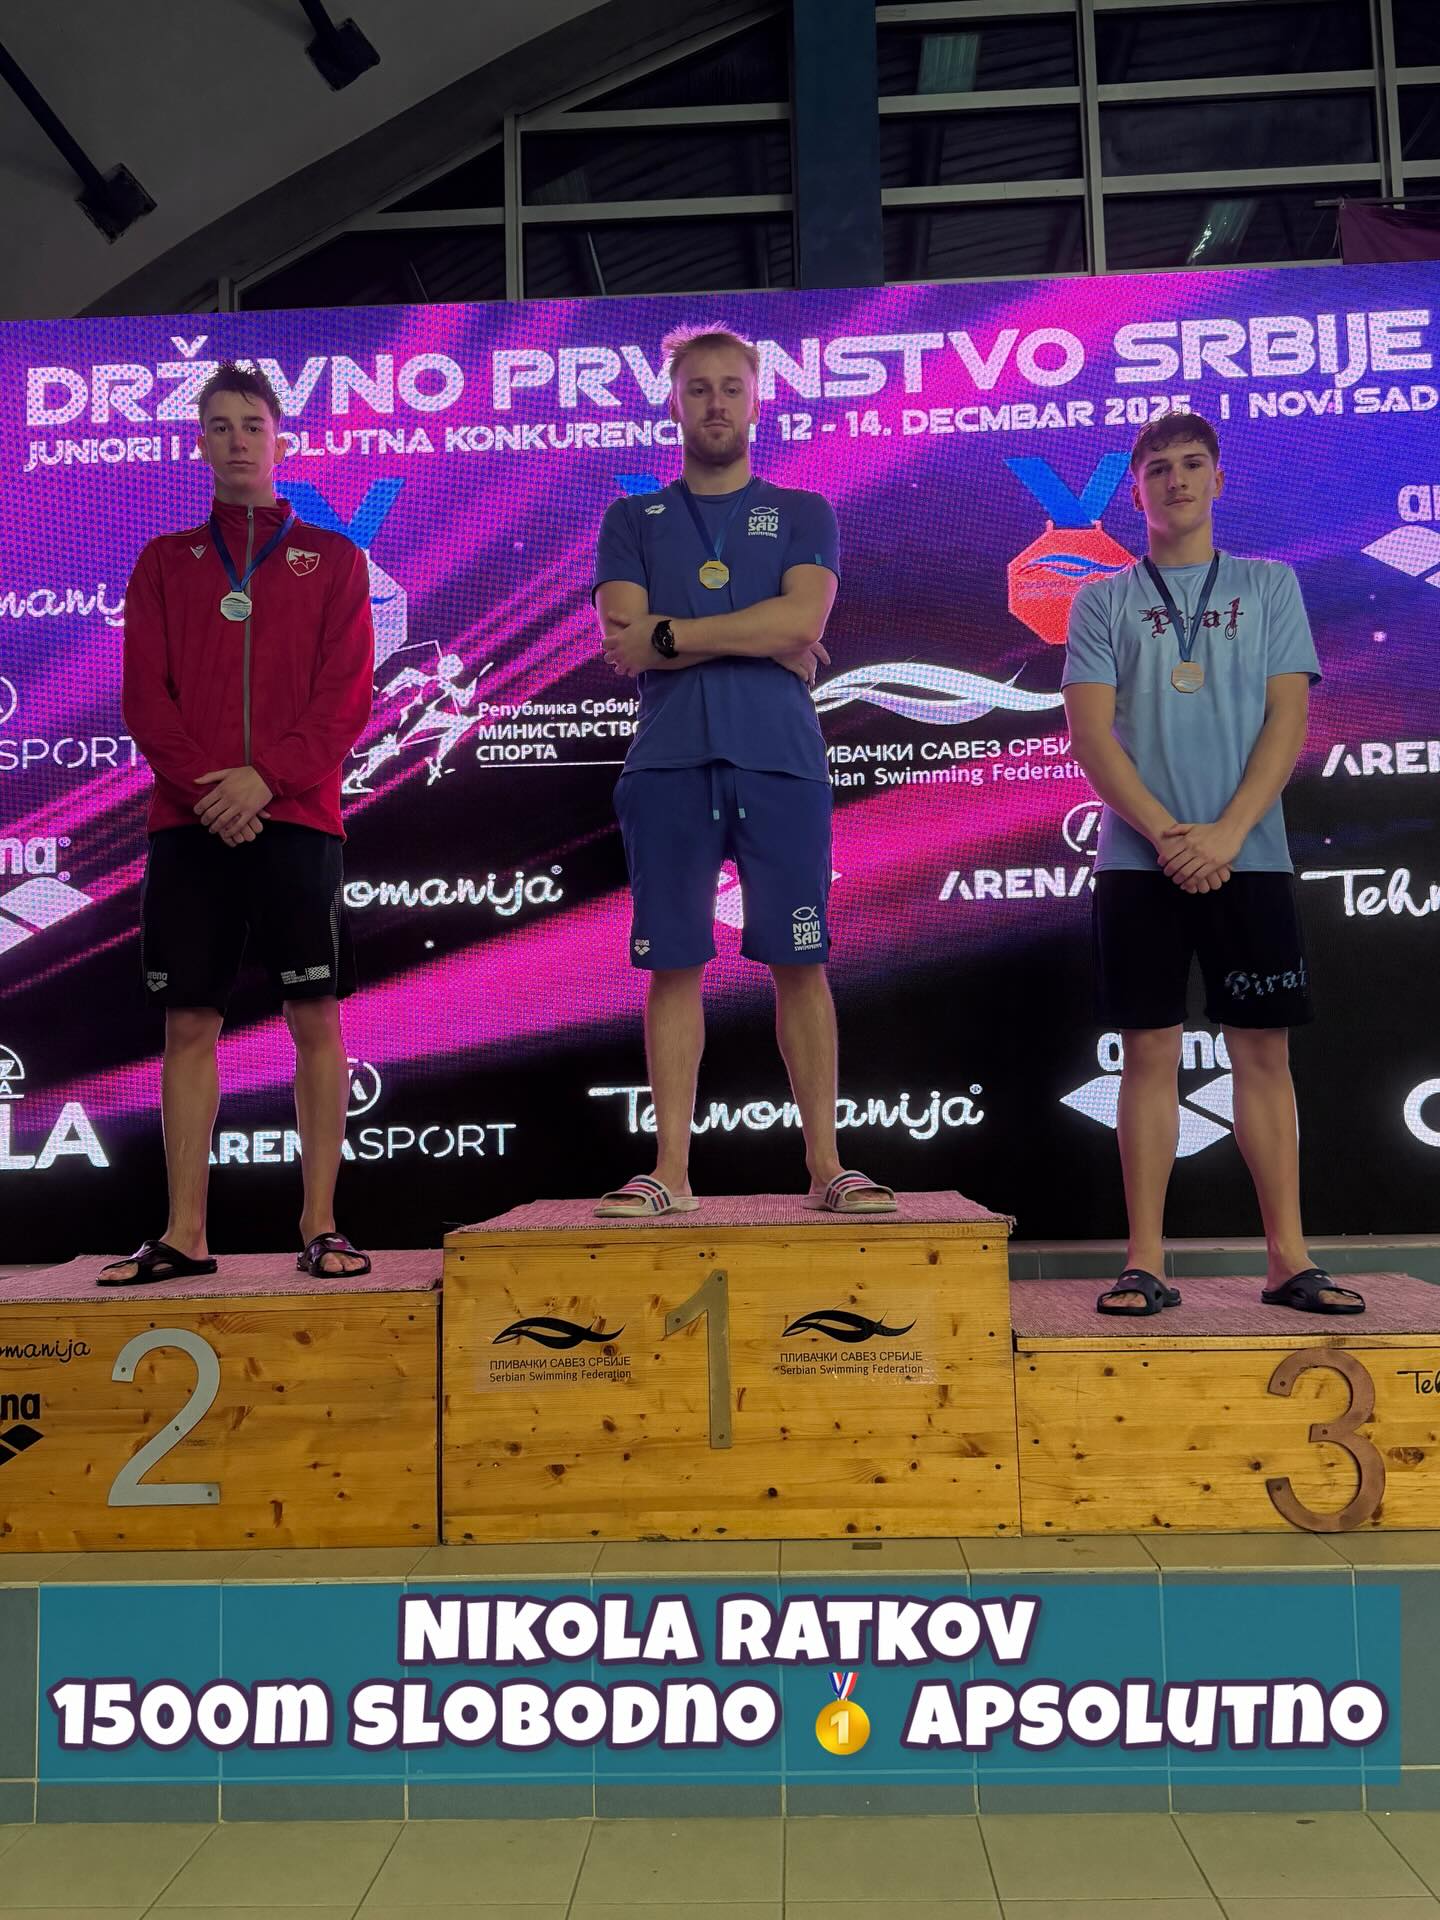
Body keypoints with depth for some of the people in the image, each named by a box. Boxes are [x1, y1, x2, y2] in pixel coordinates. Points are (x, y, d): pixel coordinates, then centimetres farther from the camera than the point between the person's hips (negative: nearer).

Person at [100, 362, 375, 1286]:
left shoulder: (331, 557, 10)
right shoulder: (164, 561, 15)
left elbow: (348, 693, -1)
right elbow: (146, 694, 6)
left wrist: (267, 776, -14)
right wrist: (202, 788, -11)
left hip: (296, 817, -2)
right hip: (190, 821, 2)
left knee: (316, 1020, -3)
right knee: (190, 1024, 2)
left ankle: (322, 1225, 4)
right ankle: (184, 1235, 8)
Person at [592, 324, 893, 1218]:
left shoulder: (805, 515, 14)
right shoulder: (633, 521, 15)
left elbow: (802, 620, -6)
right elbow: (625, 647, -1)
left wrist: (670, 633, -6)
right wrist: (759, 641, -4)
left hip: (781, 760, -1)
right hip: (669, 763, 1)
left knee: (801, 963, -1)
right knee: (674, 966, 1)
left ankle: (826, 1165, 5)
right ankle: (671, 1171, 7)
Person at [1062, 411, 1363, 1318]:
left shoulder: (1270, 586, 11)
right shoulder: (1103, 600, 9)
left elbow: (1289, 720, 2)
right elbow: (1091, 733, -1)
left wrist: (1225, 835, -12)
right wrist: (1168, 835, -13)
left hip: (1248, 858, 1)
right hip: (1139, 861, -1)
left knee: (1265, 1050, 3)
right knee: (1151, 1052, 0)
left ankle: (1289, 1258, 10)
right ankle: (1147, 1263, 5)